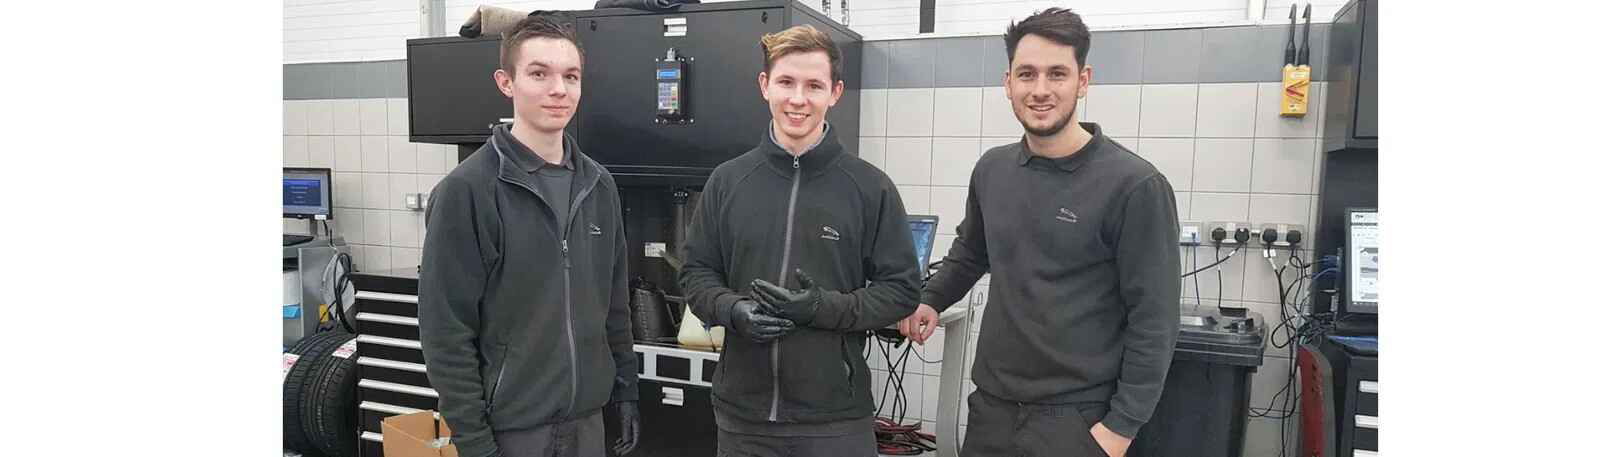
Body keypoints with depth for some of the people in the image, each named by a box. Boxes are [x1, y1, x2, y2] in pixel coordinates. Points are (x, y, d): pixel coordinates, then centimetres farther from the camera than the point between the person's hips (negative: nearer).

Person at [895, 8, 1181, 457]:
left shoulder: (1135, 186, -14)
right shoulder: (991, 170, 3)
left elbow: (1153, 323, -12)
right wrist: (930, 300, 7)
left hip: (1075, 419, -5)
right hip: (990, 405, 5)